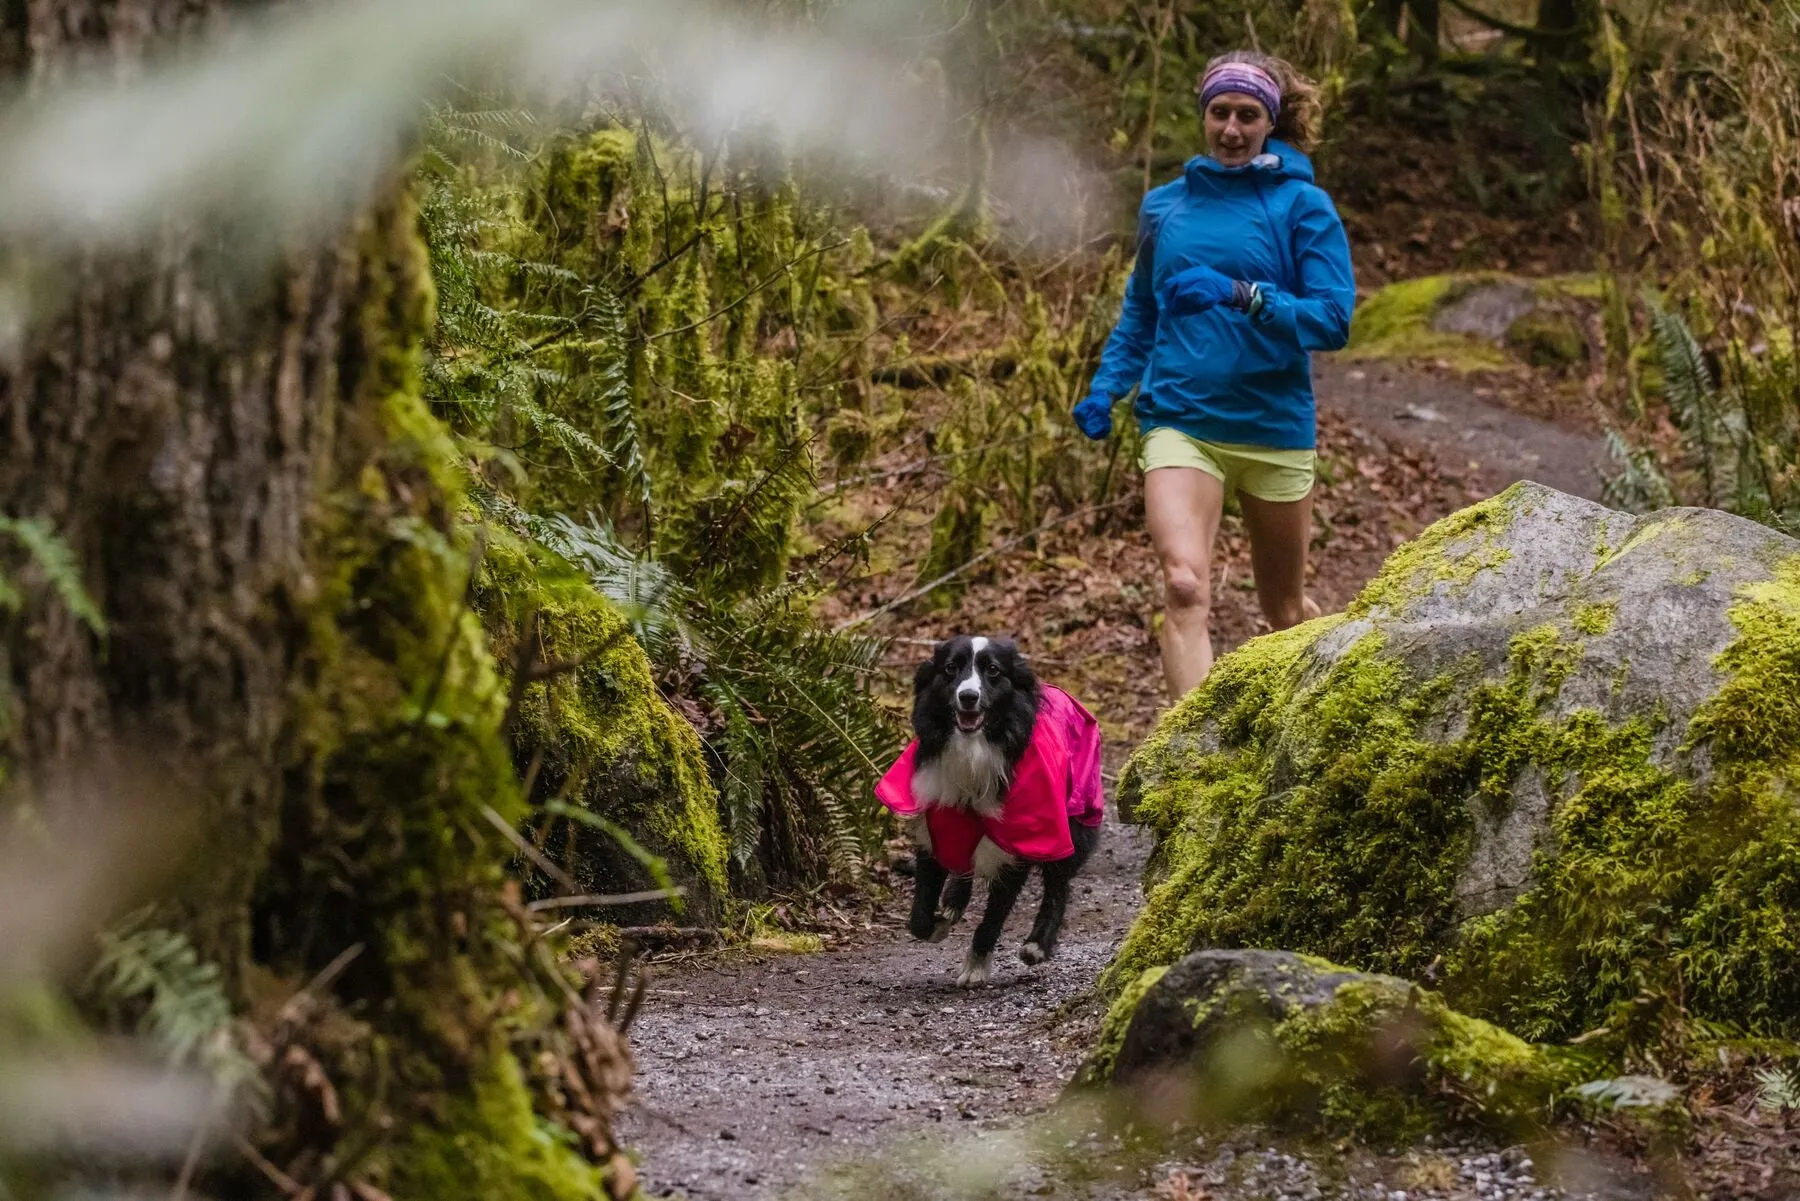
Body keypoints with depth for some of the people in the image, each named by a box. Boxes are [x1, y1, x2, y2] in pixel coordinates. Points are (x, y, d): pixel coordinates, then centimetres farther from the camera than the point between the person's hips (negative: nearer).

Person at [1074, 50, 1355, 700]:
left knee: (1285, 611, 15)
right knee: (1185, 586, -24)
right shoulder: (1165, 206, 9)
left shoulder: (1303, 206, -2)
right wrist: (1106, 386, 8)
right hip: (1180, 421, 1)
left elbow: (1332, 319, -11)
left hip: (1275, 427, -1)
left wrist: (1241, 296, -24)